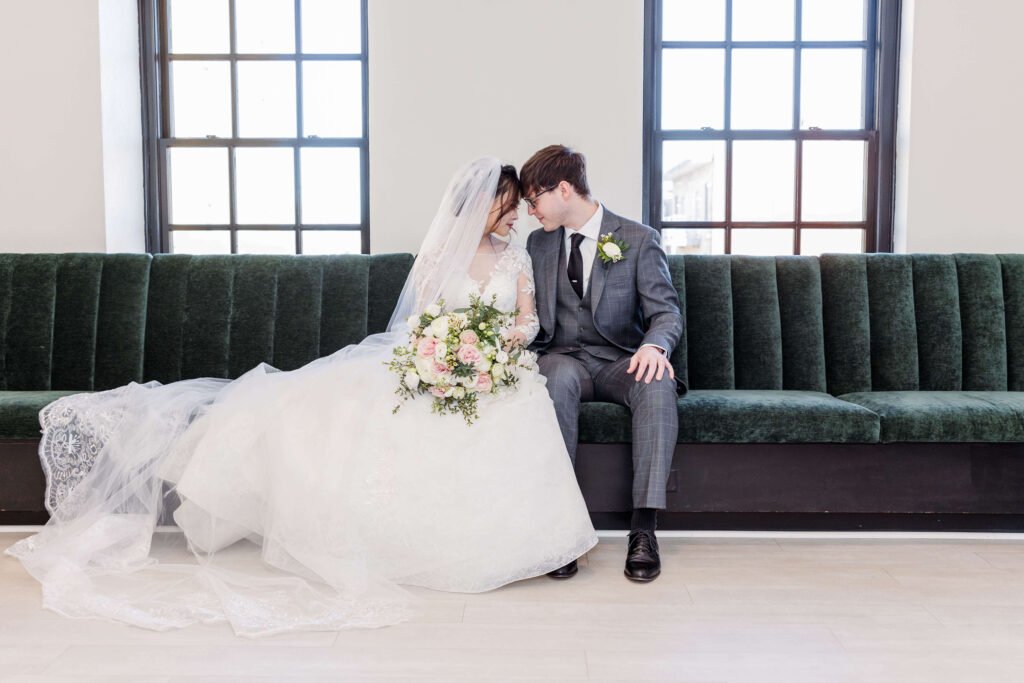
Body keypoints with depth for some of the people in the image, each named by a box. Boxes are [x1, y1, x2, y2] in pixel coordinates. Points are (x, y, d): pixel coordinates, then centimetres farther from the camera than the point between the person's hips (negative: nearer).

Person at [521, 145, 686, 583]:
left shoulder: (639, 239, 1)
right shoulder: (537, 244, 12)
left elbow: (666, 312, -6)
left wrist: (654, 345, -29)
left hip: (620, 362, -1)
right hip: (564, 360, 2)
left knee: (657, 381, -36)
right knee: (557, 377, -36)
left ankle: (644, 526, -34)